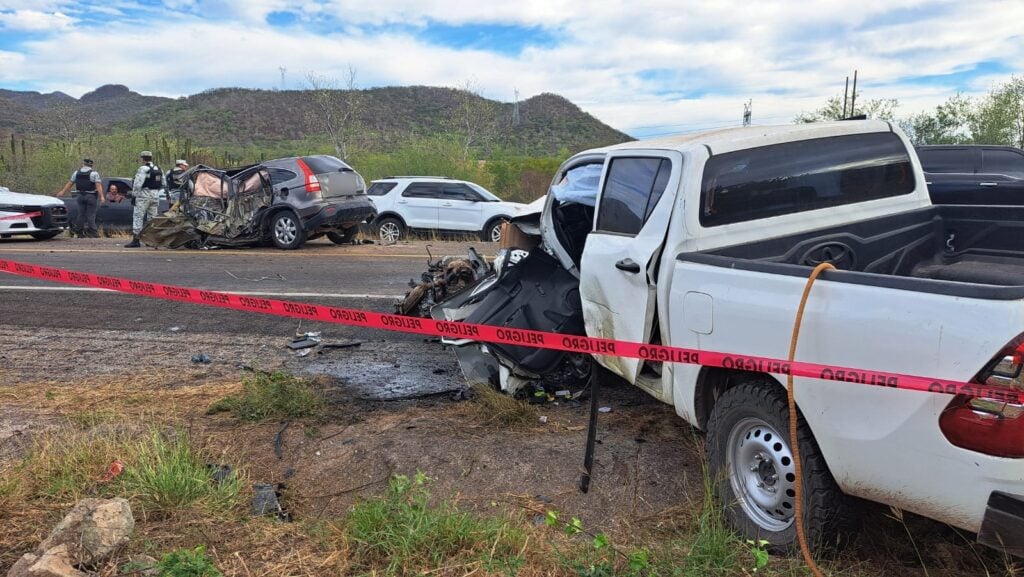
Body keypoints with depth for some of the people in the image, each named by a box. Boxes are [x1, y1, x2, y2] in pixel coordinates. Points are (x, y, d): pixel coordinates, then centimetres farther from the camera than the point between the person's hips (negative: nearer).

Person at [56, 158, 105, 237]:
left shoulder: (76, 173, 8)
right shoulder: (94, 173, -6)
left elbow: (69, 183, 14)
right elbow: (98, 185, -16)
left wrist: (63, 192, 25)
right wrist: (101, 196, -21)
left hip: (81, 195, 4)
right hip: (91, 196, -4)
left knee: (81, 214, 10)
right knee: (91, 215, -3)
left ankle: (79, 231, 11)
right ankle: (92, 232, -4)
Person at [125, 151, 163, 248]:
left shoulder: (143, 169, -12)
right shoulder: (158, 169, 12)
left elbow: (138, 183, -16)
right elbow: (162, 184, 16)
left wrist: (134, 193, -3)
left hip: (144, 195, -7)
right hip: (155, 196, 7)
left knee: (138, 216, -5)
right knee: (152, 217, 12)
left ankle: (136, 240, -9)